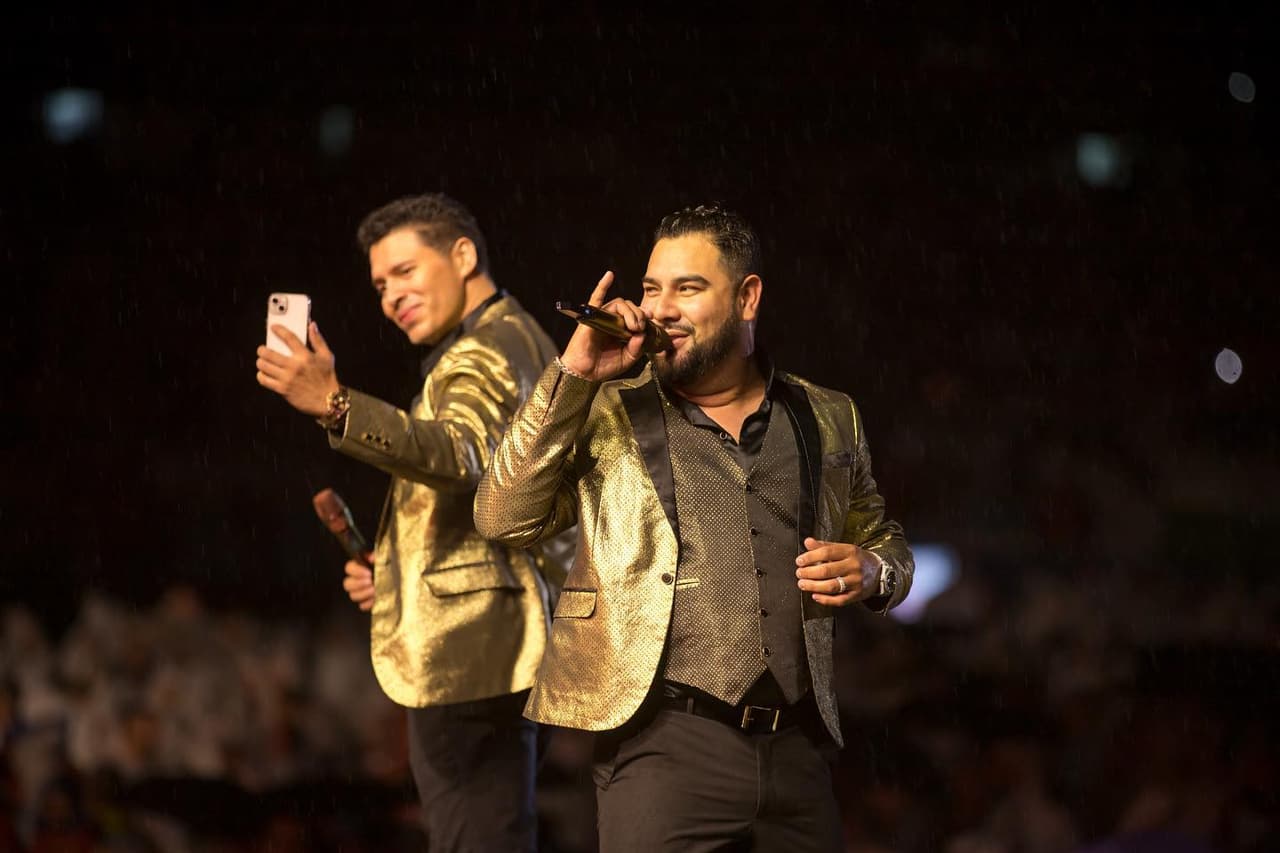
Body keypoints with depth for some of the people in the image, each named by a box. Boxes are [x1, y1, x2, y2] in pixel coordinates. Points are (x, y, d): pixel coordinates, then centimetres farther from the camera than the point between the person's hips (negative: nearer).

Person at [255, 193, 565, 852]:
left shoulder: (485, 351, -10)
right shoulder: (517, 341, 24)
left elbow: (463, 452, -32)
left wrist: (334, 405, -44)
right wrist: (401, 576, 17)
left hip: (466, 651, -11)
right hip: (502, 651, 11)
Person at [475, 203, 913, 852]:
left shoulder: (827, 420, 13)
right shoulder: (606, 414, 7)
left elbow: (884, 541, 26)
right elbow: (504, 519, -5)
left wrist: (872, 571, 1)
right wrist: (572, 377, -10)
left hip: (797, 748, 3)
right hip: (666, 742, -3)